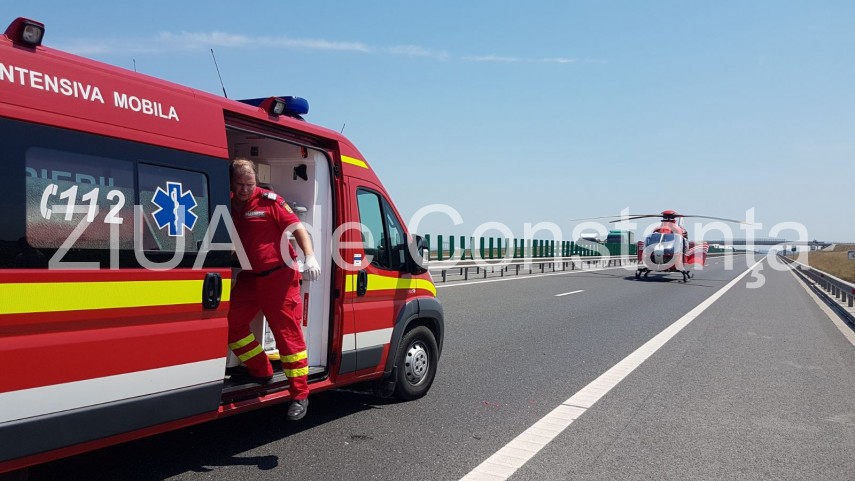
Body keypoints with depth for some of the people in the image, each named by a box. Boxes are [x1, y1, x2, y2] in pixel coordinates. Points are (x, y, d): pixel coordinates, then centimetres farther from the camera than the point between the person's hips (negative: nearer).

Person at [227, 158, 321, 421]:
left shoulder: (269, 201, -8)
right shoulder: (228, 207, 7)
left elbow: (297, 228, -10)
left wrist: (310, 257, -23)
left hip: (279, 276, -6)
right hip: (248, 277, 6)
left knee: (288, 334, -4)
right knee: (231, 323, 5)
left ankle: (300, 395, 3)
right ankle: (261, 373, 24)